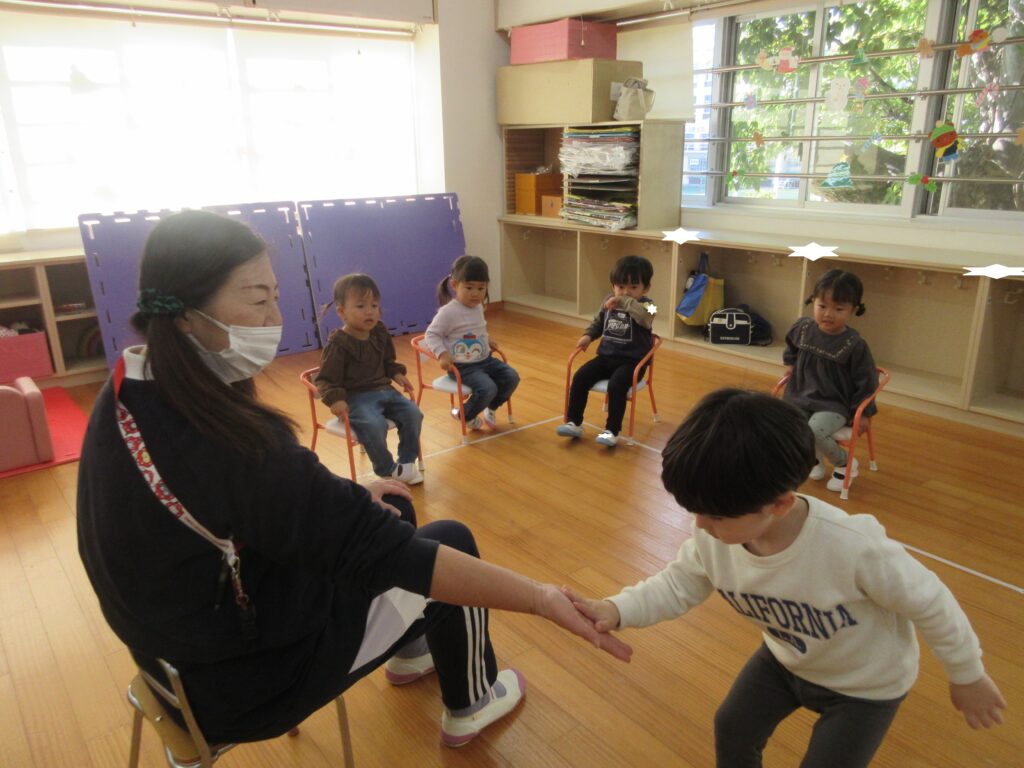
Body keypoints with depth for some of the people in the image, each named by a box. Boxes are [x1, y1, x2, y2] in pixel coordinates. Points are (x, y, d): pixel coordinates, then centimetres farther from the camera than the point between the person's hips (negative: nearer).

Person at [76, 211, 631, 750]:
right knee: (451, 542, 6)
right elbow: (383, 552, -35)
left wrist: (347, 495, 4)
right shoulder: (223, 442, -36)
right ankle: (469, 704, 30)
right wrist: (542, 598, -29)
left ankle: (411, 649, 44)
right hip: (248, 677, -8)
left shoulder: (131, 394, -8)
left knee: (389, 511, 20)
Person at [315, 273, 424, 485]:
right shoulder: (338, 344, -14)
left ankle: (407, 461, 5)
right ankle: (387, 470, -9)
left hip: (384, 390, 7)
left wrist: (397, 374, 3)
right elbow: (325, 379, -11)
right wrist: (335, 399, -28)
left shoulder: (380, 333, 6)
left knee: (413, 413, -11)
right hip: (357, 397, -7)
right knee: (374, 425, -31)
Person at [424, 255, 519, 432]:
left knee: (511, 377, -4)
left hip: (485, 360, 8)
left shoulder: (478, 307, 7)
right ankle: (464, 416, 4)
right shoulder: (449, 312, -17)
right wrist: (442, 354, -27)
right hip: (463, 367, -8)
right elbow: (431, 334, -15)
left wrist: (487, 341, 17)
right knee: (488, 388, -26)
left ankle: (491, 408, 20)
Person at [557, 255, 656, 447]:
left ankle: (612, 431, -18)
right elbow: (598, 322, 24)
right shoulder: (609, 301, 8)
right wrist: (588, 335, 7)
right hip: (606, 356, 6)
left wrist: (624, 302, -35)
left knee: (616, 384, -31)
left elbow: (645, 318, -36)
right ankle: (574, 423, -2)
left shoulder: (645, 305, -10)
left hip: (632, 361, -5)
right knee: (580, 377, -12)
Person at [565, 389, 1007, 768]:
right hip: (785, 658, 5)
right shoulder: (713, 537, -29)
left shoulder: (853, 548, -44)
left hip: (864, 682, -4)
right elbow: (679, 584, -11)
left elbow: (930, 603, -25)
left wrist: (967, 676, -7)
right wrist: (618, 610, -30)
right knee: (732, 730, 18)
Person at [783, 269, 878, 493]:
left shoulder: (855, 345, -14)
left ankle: (845, 463, 3)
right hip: (800, 399, 5)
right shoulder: (803, 328, -2)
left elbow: (866, 381, -4)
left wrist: (863, 413, -2)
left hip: (833, 406, -5)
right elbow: (791, 344, 24)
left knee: (815, 432, -32)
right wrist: (790, 363, 16)